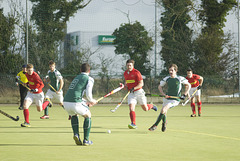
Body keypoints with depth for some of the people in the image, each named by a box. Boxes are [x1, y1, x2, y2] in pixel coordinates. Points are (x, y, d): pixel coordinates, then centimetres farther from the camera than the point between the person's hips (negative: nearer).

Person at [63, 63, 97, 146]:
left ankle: (76, 134, 13)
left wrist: (86, 102, 39)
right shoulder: (89, 79, 7)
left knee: (74, 115, 35)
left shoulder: (76, 78, 29)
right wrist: (92, 101, 19)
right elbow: (88, 94, -3)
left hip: (66, 102, 6)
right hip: (76, 103, -6)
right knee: (88, 116, 19)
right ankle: (86, 140, 14)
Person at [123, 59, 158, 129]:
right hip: (131, 93, 4)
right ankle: (133, 124, -18)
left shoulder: (136, 72, -13)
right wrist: (125, 85, 7)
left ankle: (152, 106, 38)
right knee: (131, 108, -16)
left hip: (138, 91, -4)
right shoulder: (125, 73, 7)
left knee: (145, 109, 4)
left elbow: (141, 84, -17)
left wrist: (134, 88, -29)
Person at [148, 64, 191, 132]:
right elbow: (160, 86, 14)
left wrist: (184, 95, -3)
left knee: (163, 110, -22)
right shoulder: (166, 79, 1)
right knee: (164, 113, 9)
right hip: (167, 98, 5)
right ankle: (164, 123, 42)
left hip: (175, 100, -5)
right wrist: (163, 94, -2)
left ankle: (155, 125, -13)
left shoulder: (180, 78, -9)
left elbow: (188, 85, 4)